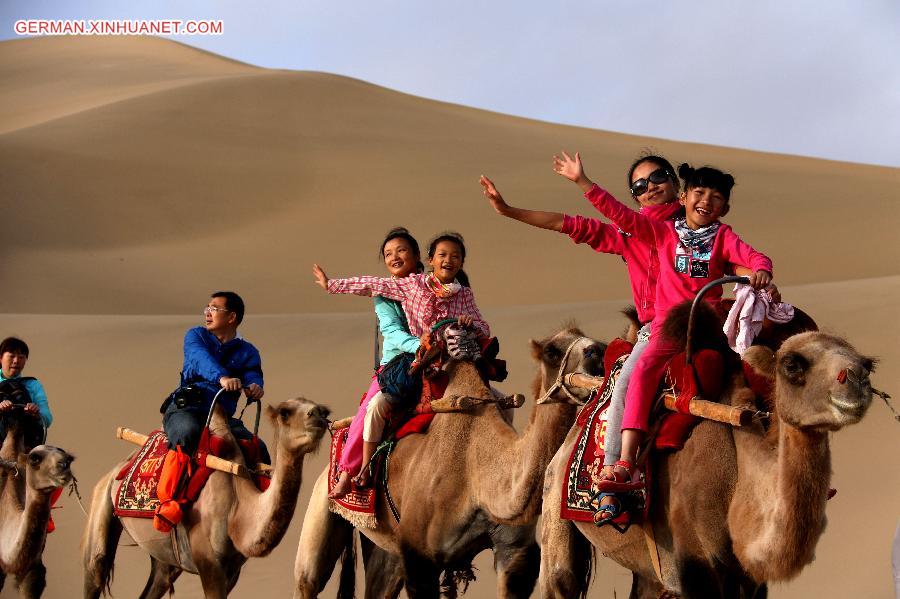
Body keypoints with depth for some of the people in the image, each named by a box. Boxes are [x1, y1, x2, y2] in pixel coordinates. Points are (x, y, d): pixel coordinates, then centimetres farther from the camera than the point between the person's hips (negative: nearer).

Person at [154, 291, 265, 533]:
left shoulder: (247, 352, 19)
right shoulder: (195, 336, 11)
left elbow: (253, 377, -2)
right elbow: (201, 360, -12)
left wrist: (254, 388, -29)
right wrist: (221, 377, -35)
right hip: (185, 408, -3)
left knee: (258, 450, -21)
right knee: (188, 432, -37)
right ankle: (168, 501, -38)